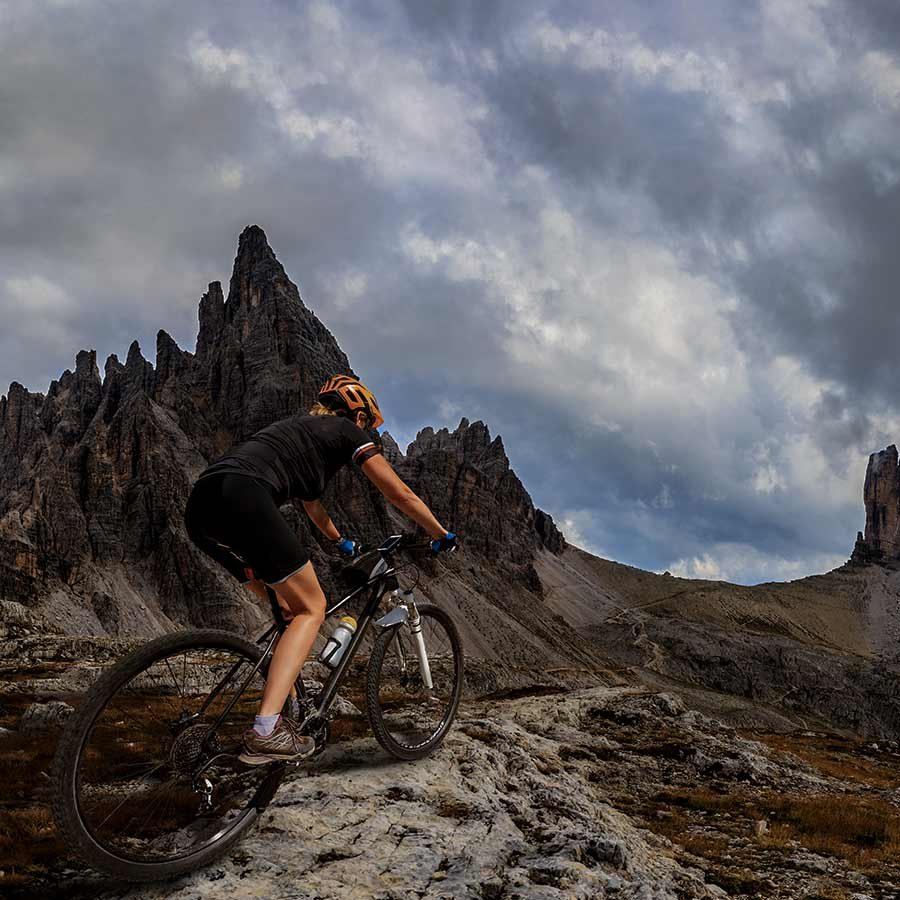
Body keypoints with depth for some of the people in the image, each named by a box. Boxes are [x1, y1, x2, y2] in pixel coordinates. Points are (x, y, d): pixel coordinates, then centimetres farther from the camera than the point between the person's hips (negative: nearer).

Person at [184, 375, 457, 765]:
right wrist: (442, 535, 32)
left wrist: (341, 542, 67)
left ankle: (287, 709, 20)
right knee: (311, 608, 1)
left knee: (289, 607, 21)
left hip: (199, 508, 8)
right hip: (241, 497, -8)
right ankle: (265, 732, -12)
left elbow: (311, 503, 52)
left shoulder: (300, 428, 38)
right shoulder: (349, 432, 17)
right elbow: (400, 494, 18)